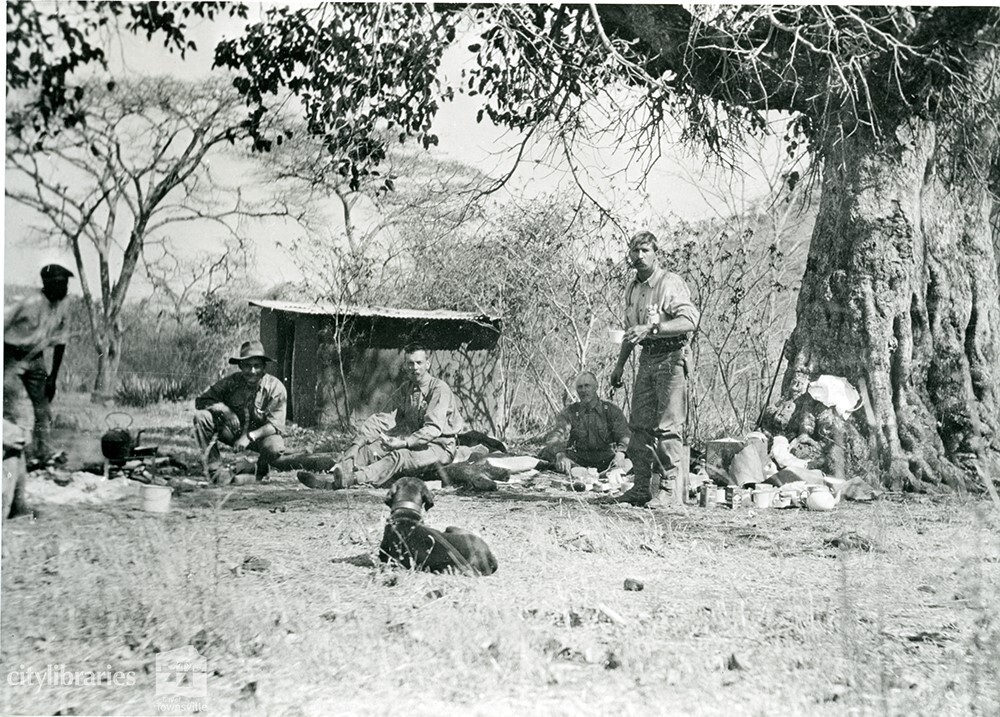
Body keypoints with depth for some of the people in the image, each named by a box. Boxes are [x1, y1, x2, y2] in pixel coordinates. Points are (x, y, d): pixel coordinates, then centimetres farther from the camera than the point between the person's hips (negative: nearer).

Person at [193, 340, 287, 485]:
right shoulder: (231, 382, -10)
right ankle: (214, 469, -16)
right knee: (201, 416, -22)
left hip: (259, 435, -2)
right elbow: (201, 401, -12)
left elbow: (276, 425, -21)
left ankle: (261, 469, 2)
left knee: (275, 447, -36)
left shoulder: (276, 388, -16)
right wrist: (223, 409, -30)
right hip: (231, 431, 2)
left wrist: (250, 436, -33)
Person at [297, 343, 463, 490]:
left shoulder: (439, 388, -10)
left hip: (438, 447, -7)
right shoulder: (405, 389, 14)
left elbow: (434, 429, -21)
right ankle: (331, 477, -35)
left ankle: (354, 478, -59)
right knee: (370, 449, -16)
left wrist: (403, 442, -30)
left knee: (400, 456, -36)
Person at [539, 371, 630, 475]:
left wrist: (620, 453, -32)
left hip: (606, 457, -1)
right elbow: (555, 435, -12)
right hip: (578, 457, 1)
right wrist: (560, 455, -35)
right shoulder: (569, 412, 5)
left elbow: (623, 435, -7)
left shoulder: (611, 410, 6)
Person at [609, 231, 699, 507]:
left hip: (671, 356, -8)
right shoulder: (632, 288, 15)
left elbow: (689, 320, -22)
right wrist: (620, 364, 26)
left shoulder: (670, 282, -10)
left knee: (668, 425, -9)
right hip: (646, 358, 8)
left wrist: (651, 329, -27)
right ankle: (642, 488, 11)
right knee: (640, 424, 6)